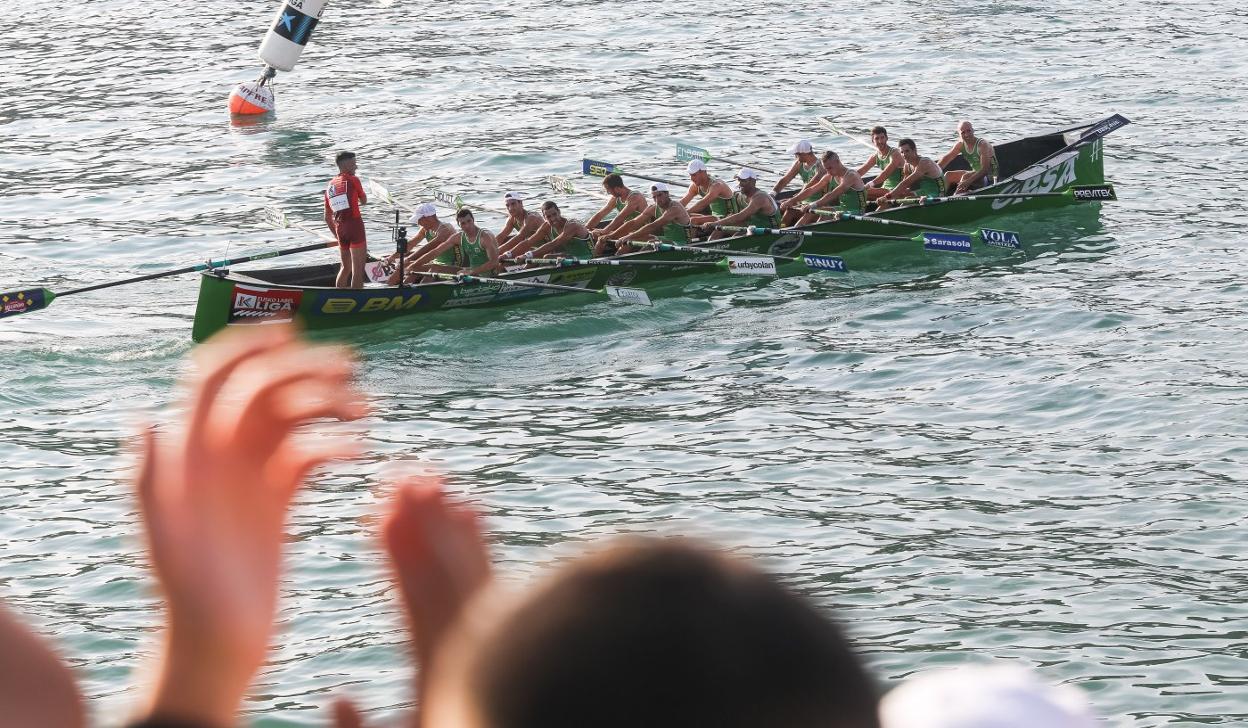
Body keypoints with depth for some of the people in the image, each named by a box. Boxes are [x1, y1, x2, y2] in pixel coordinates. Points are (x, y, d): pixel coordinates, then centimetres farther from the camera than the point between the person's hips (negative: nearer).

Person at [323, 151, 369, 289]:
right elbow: (364, 201, 10)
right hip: (355, 226, -6)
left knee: (346, 267, 22)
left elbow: (327, 218, 18)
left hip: (339, 228, 6)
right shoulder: (353, 180, -3)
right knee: (358, 269, -3)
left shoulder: (330, 186, 15)